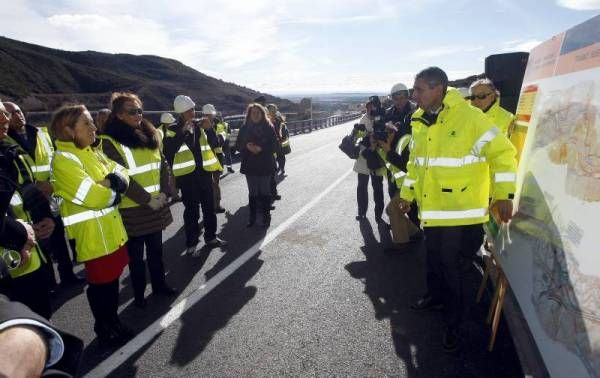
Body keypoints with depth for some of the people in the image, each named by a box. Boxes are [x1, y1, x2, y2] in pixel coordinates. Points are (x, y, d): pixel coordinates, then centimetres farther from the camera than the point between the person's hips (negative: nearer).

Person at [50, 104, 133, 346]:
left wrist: (112, 182, -17)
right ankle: (105, 330, 29)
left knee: (113, 278, 19)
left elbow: (122, 176, 4)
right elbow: (94, 197, -26)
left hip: (111, 229, 8)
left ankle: (113, 322, 38)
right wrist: (114, 191, -8)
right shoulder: (63, 160, -18)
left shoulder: (92, 152, 9)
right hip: (93, 235, -8)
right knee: (101, 283, 8)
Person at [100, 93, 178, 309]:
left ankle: (159, 284, 35)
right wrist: (147, 199, -16)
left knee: (156, 250, 18)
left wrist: (165, 193, -6)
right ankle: (139, 294, 26)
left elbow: (163, 166, 6)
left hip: (157, 206, 5)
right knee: (136, 255, 11)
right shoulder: (110, 142, -10)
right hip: (132, 209, -5)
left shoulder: (150, 135, 8)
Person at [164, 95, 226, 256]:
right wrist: (182, 132, -24)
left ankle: (211, 237, 28)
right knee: (191, 210, 0)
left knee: (209, 207, 13)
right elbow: (168, 150, -18)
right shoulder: (174, 130, -4)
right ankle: (191, 244, 11)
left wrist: (209, 129, -13)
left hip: (204, 171, 4)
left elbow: (215, 144, 4)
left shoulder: (200, 125, 7)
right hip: (187, 174, -4)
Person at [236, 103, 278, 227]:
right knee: (252, 192, 8)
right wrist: (247, 146, -15)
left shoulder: (268, 127, -2)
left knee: (265, 191, 6)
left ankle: (266, 216, 16)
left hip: (265, 165, -2)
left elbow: (274, 145, -5)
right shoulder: (244, 128, 5)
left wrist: (261, 148, -19)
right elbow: (238, 146, 7)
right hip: (250, 165, 2)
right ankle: (252, 217, 17)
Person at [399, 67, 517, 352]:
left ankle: (453, 323, 22)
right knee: (433, 258, 20)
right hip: (430, 208, 6)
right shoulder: (420, 122, 4)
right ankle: (435, 296, 46)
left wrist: (504, 195, -14)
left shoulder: (469, 117, -16)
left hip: (458, 210, -6)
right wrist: (406, 194, 19)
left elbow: (502, 152, -11)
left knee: (448, 264, 2)